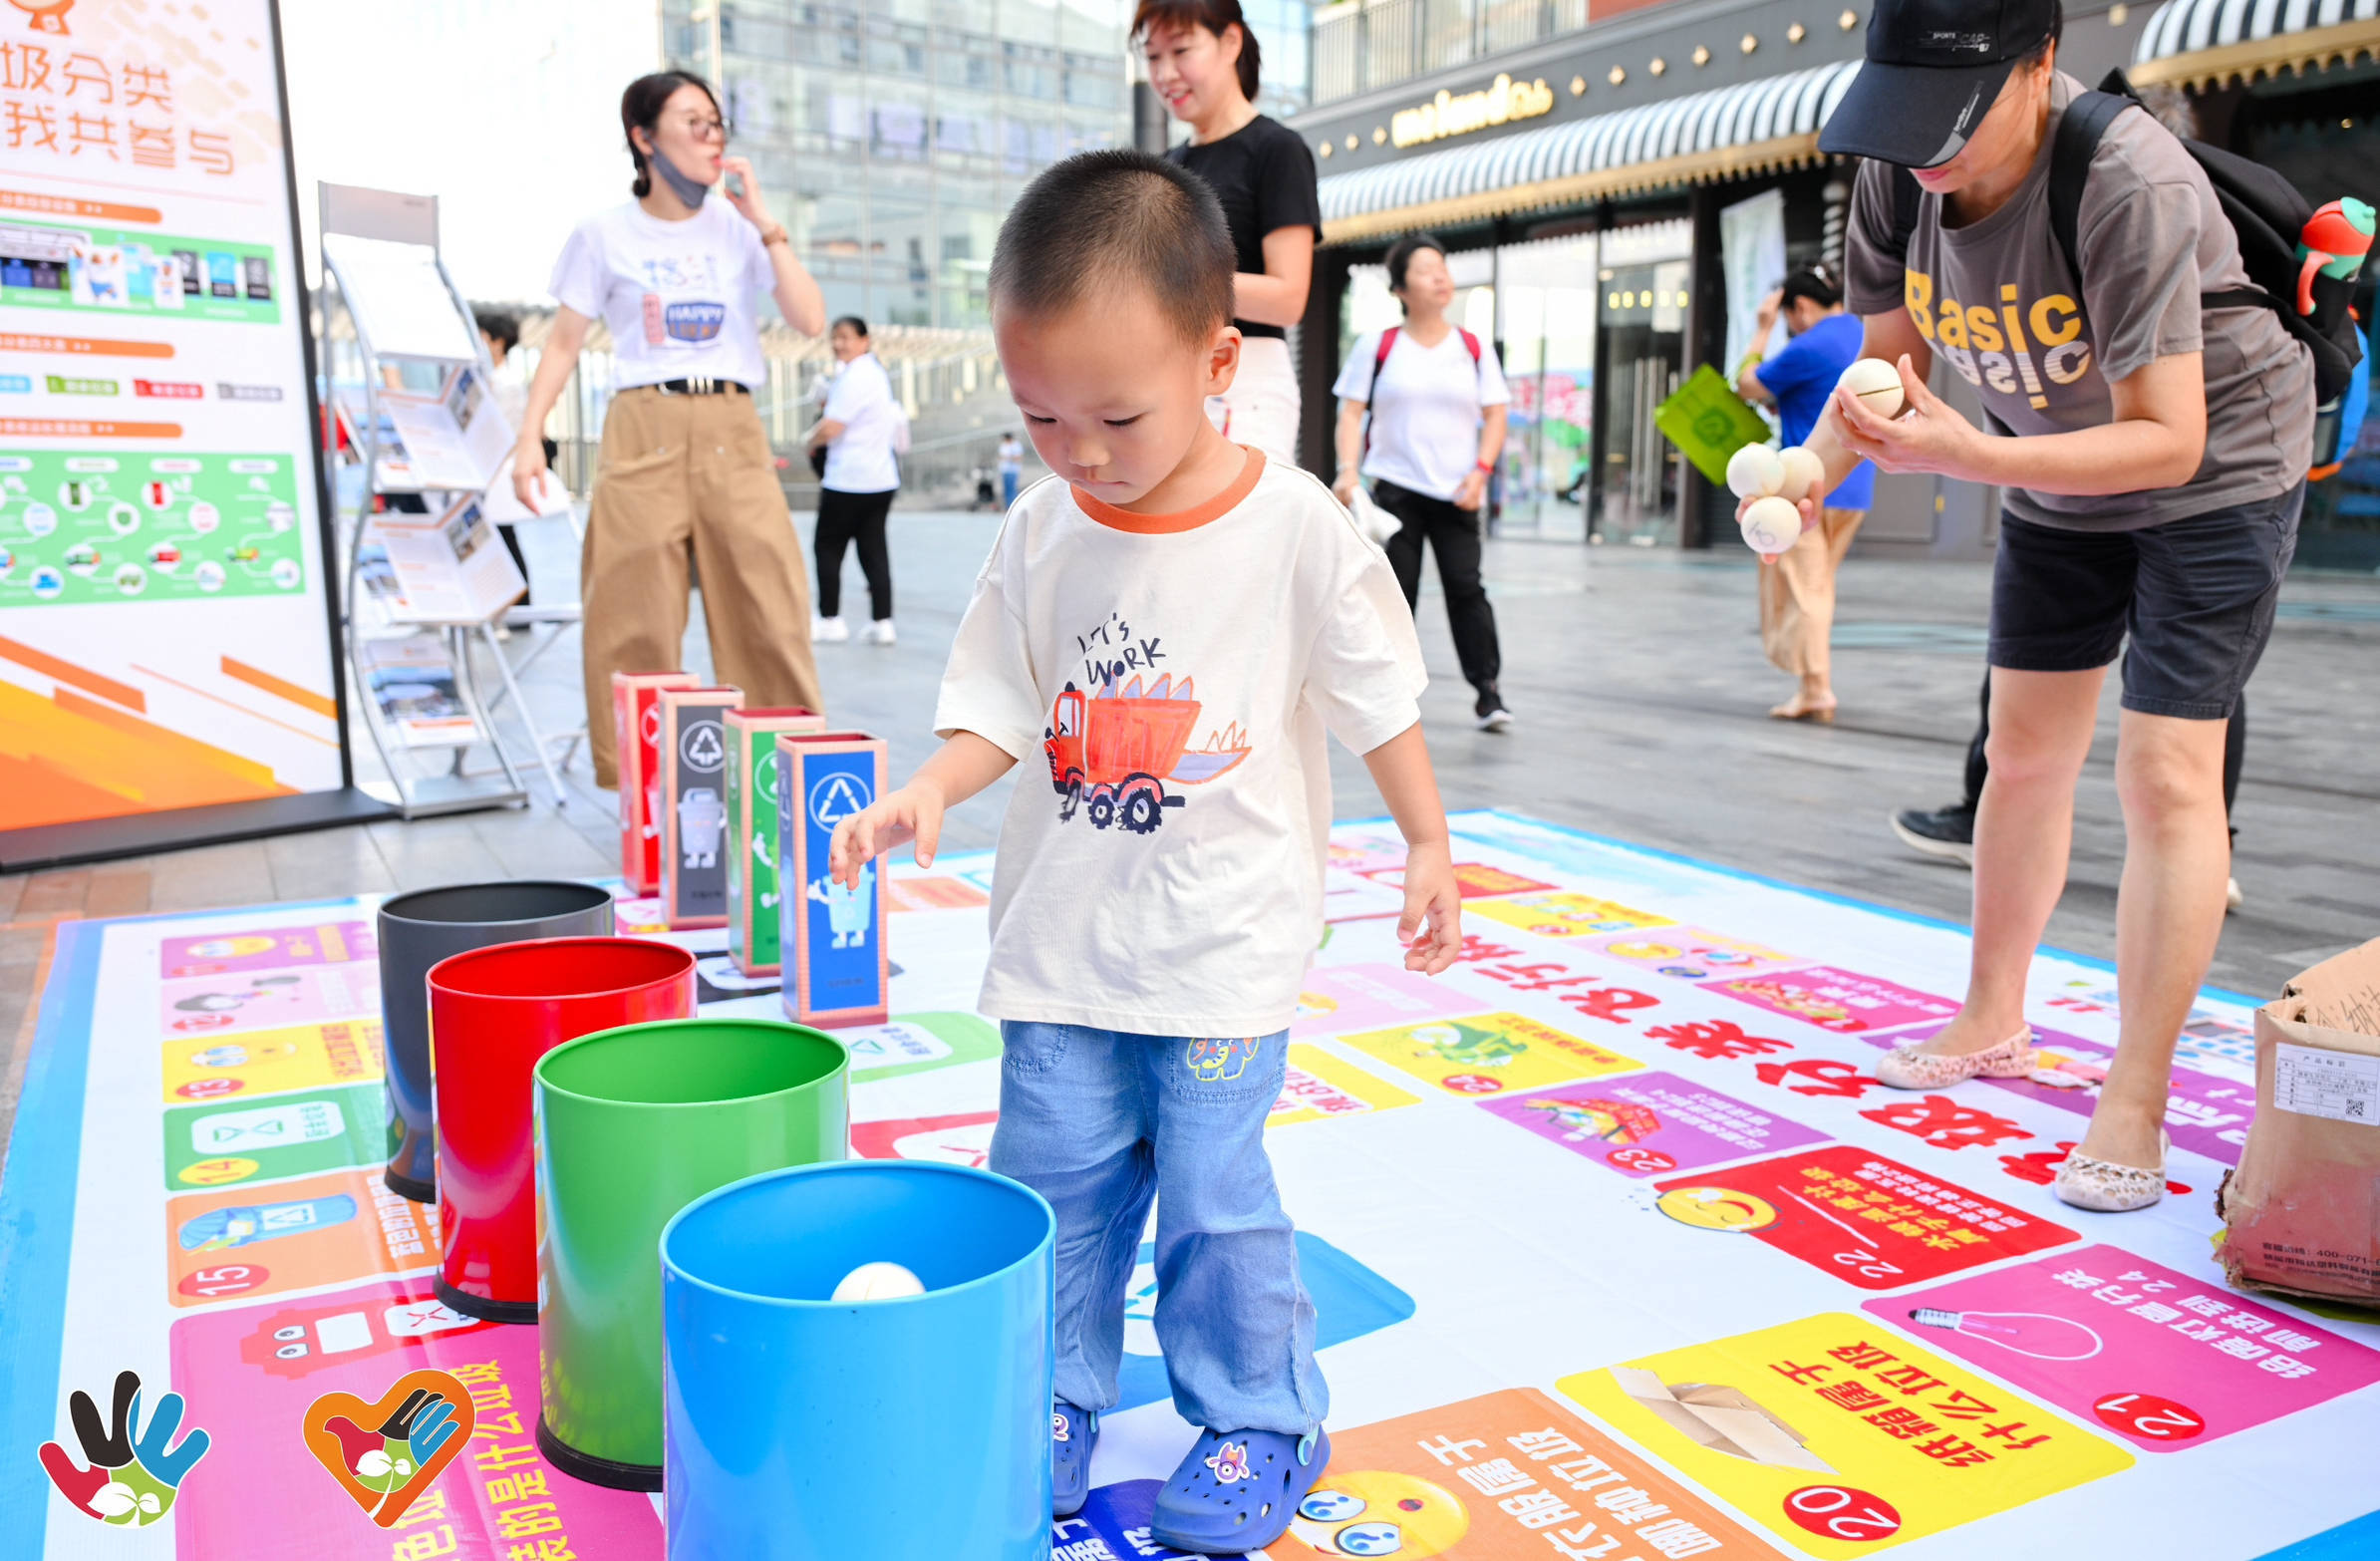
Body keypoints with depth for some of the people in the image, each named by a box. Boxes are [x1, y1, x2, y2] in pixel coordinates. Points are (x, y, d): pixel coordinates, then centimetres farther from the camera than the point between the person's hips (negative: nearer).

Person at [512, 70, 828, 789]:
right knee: (636, 621, -2)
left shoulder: (738, 229, 10)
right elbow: (564, 343, 8)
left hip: (733, 432, 1)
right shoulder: (605, 235, 7)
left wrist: (765, 223, -2)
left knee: (768, 609, -5)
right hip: (644, 430, -1)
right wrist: (530, 437, -3)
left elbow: (810, 319, 0)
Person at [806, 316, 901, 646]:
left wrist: (810, 441, 2)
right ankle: (882, 622, 2)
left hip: (848, 480, -9)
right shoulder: (876, 371, 16)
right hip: (882, 478, 9)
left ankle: (830, 619, 9)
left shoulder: (854, 377, -15)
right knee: (874, 548, 6)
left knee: (827, 545, 4)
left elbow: (831, 427, -19)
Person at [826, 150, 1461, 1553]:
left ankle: (1262, 1421, 25)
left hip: (1227, 940, -3)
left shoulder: (1298, 528, -11)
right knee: (1054, 1176, 11)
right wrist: (927, 792, -16)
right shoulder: (1040, 533, -2)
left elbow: (1380, 696, -1)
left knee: (1215, 1193, 4)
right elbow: (1002, 705, 2)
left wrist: (1429, 847, 3)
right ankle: (1057, 1397, 32)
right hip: (1064, 937, 4)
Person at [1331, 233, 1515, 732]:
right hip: (1394, 488, -1)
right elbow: (1352, 412, 3)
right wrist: (1348, 471, -10)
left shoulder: (1475, 348, 8)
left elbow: (1495, 416, 9)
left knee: (1466, 586, -5)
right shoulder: (1377, 346, 4)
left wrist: (1481, 470, -5)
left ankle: (1487, 689, 2)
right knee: (1395, 591, 2)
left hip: (1457, 493, 1)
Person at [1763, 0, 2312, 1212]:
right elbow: (1889, 354, -3)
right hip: (2055, 482, 6)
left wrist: (1965, 456, -47)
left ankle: (2135, 1104, -4)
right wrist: (1815, 466, -22)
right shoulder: (1896, 177, -16)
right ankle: (1993, 1022, 27)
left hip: (2214, 471, -6)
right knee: (2023, 754, 11)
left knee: (2166, 774, -12)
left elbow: (2168, 440, -36)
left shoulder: (2128, 186, -35)